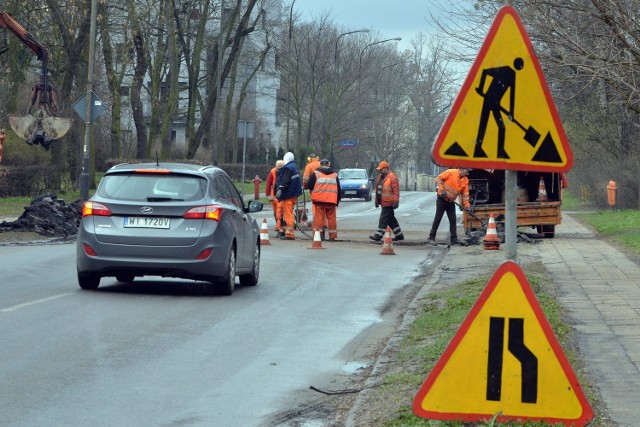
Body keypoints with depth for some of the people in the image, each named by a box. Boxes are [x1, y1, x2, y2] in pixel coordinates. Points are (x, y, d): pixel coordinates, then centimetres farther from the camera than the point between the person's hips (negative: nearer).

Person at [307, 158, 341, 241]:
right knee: (331, 218, 8)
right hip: (331, 200, 2)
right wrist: (337, 201, 21)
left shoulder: (315, 174, 0)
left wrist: (313, 191, 19)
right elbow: (338, 190, 15)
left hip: (319, 200, -2)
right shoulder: (335, 175, 12)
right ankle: (332, 236, 10)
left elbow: (309, 186, -2)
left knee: (319, 217, 1)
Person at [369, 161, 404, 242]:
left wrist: (396, 202, -22)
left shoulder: (392, 177, -12)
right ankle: (399, 235, 21)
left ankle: (378, 235, -8)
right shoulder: (380, 177, 16)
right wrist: (376, 200, 22)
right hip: (383, 202, 10)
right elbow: (377, 189, 22)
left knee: (383, 219, -8)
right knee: (391, 219, 14)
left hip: (388, 203, -10)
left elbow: (396, 190, -18)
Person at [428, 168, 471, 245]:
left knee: (453, 220, 5)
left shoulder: (465, 180, 1)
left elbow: (465, 193, 2)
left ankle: (454, 239, 10)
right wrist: (442, 190, -21)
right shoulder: (451, 172, -16)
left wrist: (466, 205, -7)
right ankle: (431, 237, 4)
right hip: (442, 200, -6)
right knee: (437, 219, -2)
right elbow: (439, 179, -13)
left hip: (451, 202, 6)